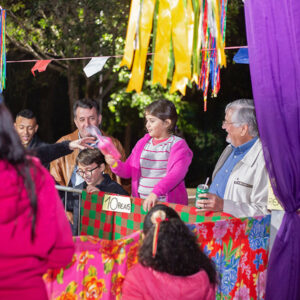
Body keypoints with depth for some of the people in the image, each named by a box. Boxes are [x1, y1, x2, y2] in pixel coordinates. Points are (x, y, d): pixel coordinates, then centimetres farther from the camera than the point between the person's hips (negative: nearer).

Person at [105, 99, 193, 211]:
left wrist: (156, 192, -28)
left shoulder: (177, 144, 0)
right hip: (140, 202, 4)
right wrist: (115, 164, -3)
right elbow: (128, 171, 20)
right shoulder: (142, 143, 17)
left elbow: (177, 174, -15)